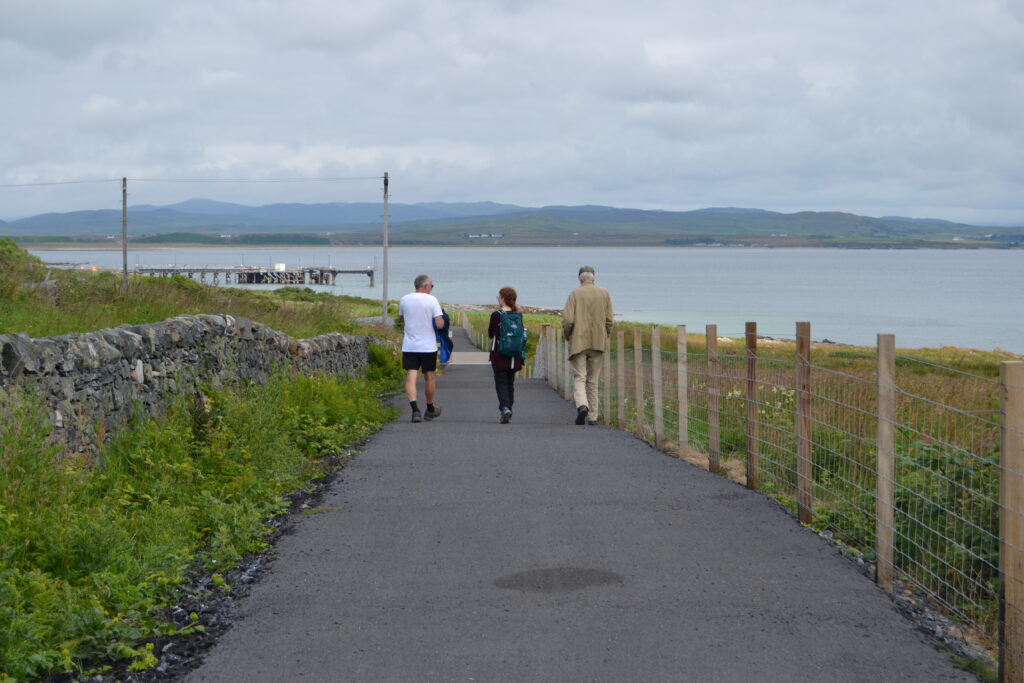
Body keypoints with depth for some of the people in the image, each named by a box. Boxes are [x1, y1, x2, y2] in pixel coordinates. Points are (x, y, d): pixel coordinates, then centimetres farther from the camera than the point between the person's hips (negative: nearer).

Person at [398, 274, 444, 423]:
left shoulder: (404, 300, 3)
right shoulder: (432, 301, -9)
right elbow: (439, 324, -14)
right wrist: (441, 317, 6)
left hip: (409, 347, 2)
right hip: (428, 346, -2)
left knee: (411, 377, -3)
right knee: (429, 377, 13)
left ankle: (415, 409, -20)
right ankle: (430, 410, 28)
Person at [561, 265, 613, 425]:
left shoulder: (575, 294, -3)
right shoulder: (604, 293, 5)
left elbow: (567, 320, -11)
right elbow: (609, 320, 3)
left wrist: (568, 336, 6)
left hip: (578, 342, -3)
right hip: (598, 343, 3)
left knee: (579, 377, -1)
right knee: (593, 380, 10)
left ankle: (582, 405, -27)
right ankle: (592, 416, 9)